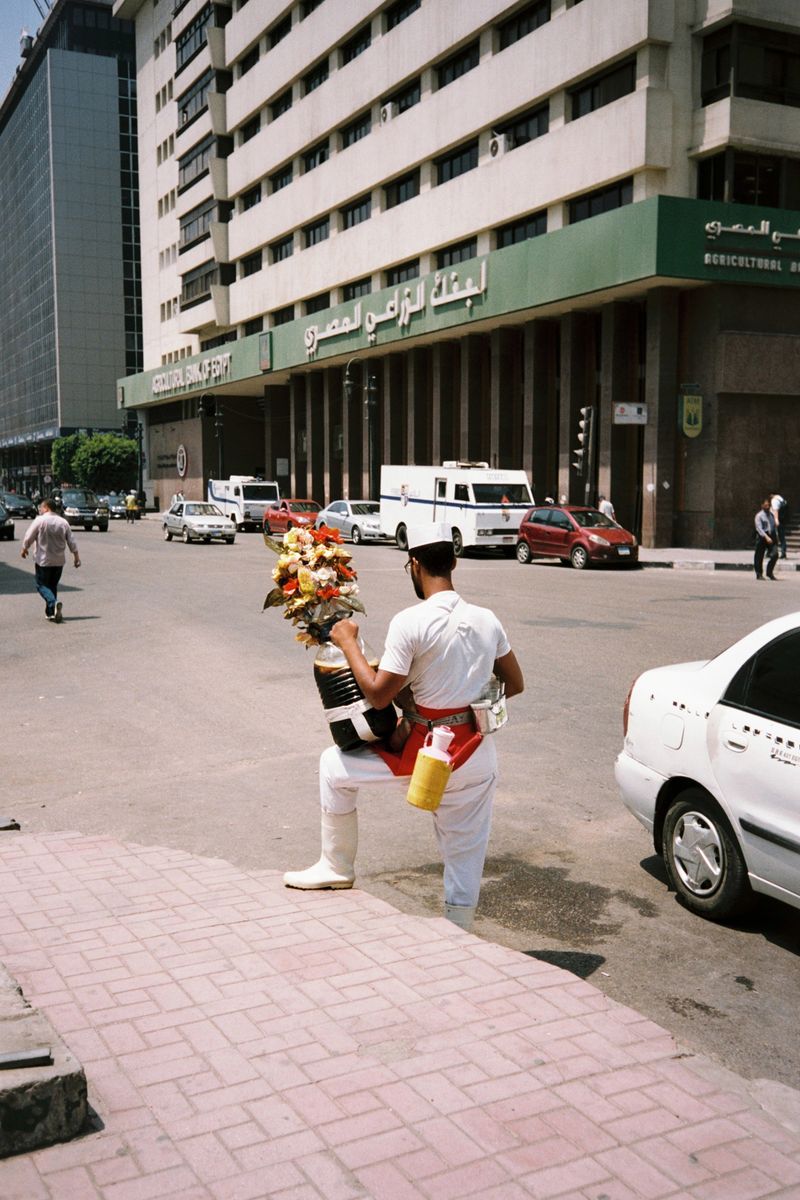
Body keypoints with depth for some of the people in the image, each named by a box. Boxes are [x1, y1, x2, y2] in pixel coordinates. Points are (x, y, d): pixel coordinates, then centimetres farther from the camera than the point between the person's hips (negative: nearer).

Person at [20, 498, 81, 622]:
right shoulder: (63, 522, 3)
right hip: (59, 561, 5)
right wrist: (76, 556, 13)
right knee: (53, 585, 16)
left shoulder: (40, 521, -10)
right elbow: (72, 542, 5)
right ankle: (50, 613, 16)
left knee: (41, 585, 3)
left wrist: (24, 549, 11)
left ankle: (53, 603, -23)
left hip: (43, 560, -5)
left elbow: (28, 538, -6)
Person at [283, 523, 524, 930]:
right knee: (466, 855, 17)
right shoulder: (486, 620, 3)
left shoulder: (410, 622, -16)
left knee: (335, 765, 15)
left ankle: (337, 867, 25)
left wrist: (348, 642, -4)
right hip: (479, 758, 6)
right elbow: (515, 684, 12)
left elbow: (378, 694, -14)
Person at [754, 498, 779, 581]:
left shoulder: (771, 515, 14)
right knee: (759, 556, 1)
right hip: (762, 537, -5)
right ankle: (759, 574, 14)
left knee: (775, 554, -9)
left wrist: (776, 536, 13)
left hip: (771, 536, 5)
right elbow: (759, 528, -13)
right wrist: (766, 537, -22)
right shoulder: (759, 515, -4)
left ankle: (769, 572, 6)